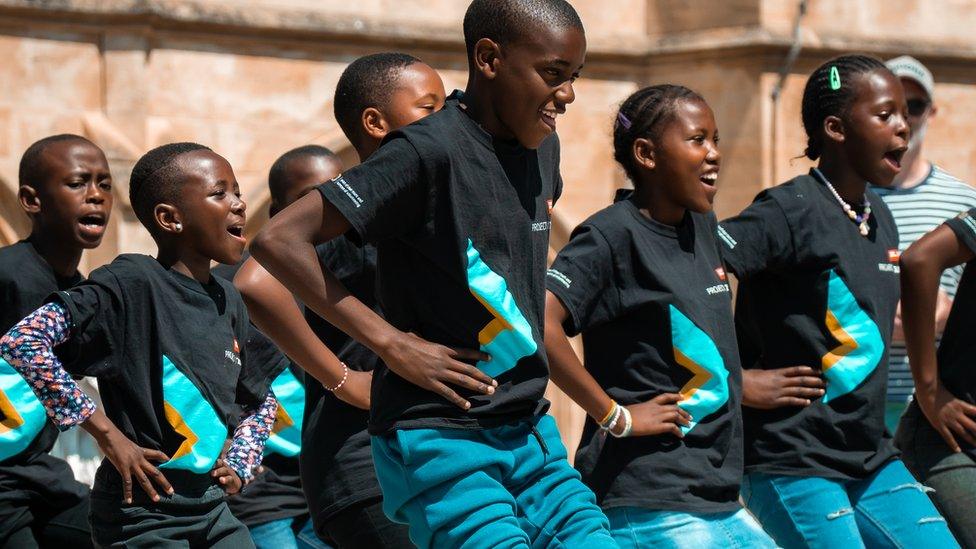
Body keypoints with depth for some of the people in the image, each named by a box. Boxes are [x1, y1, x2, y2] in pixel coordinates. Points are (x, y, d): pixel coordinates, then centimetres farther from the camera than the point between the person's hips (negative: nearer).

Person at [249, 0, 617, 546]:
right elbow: (280, 240, -18)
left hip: (531, 435, 8)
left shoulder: (542, 147, 8)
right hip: (442, 440, -8)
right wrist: (391, 342, -17)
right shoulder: (430, 150, -15)